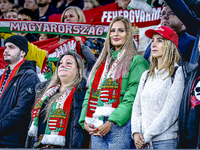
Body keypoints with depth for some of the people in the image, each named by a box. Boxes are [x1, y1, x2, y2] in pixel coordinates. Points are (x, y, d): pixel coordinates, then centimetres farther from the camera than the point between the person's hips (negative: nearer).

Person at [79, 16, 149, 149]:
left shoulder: (136, 61, 0)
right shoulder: (102, 63, 22)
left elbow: (132, 97, -10)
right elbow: (90, 92, 17)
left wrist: (112, 123, -17)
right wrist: (85, 121, 2)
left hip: (120, 125, -6)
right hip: (96, 128, 6)